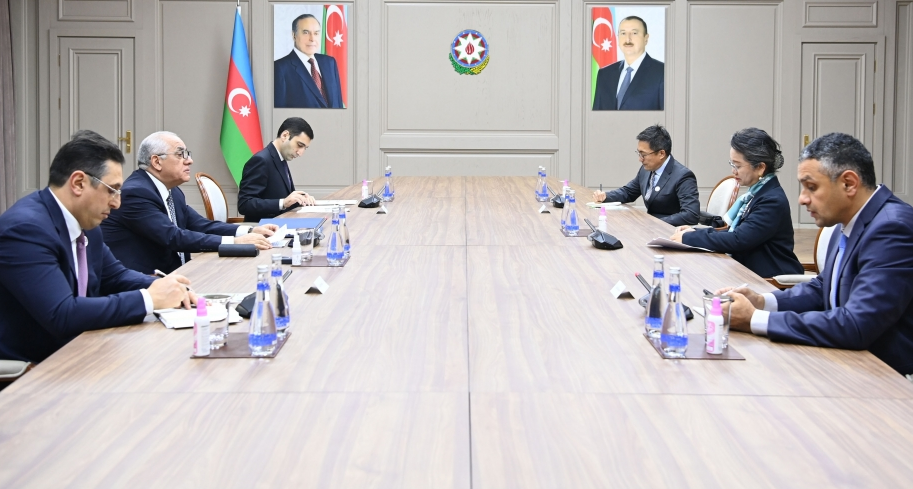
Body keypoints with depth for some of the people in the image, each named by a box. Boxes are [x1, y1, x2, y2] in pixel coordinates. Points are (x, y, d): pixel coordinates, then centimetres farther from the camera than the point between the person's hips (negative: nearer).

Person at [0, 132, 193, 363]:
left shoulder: (84, 223, 4)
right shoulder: (26, 228, -22)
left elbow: (115, 276, 17)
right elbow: (62, 316, -28)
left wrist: (161, 288, -4)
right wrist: (148, 298, -23)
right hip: (26, 369, -8)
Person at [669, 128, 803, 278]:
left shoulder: (772, 201, -18)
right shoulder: (757, 193, 10)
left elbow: (738, 240, -23)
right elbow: (736, 232, 14)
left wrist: (688, 238, -17)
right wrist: (696, 232, 1)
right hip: (752, 273, 8)